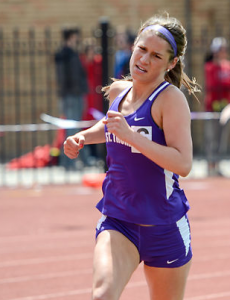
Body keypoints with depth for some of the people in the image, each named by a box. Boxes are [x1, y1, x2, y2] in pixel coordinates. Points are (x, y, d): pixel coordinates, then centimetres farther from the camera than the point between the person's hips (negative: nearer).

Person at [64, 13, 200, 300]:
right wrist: (83, 137, 11)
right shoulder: (117, 91, 4)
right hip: (116, 222, 3)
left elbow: (183, 163, -26)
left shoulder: (171, 98, -15)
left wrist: (131, 135, -31)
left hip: (164, 228, -3)